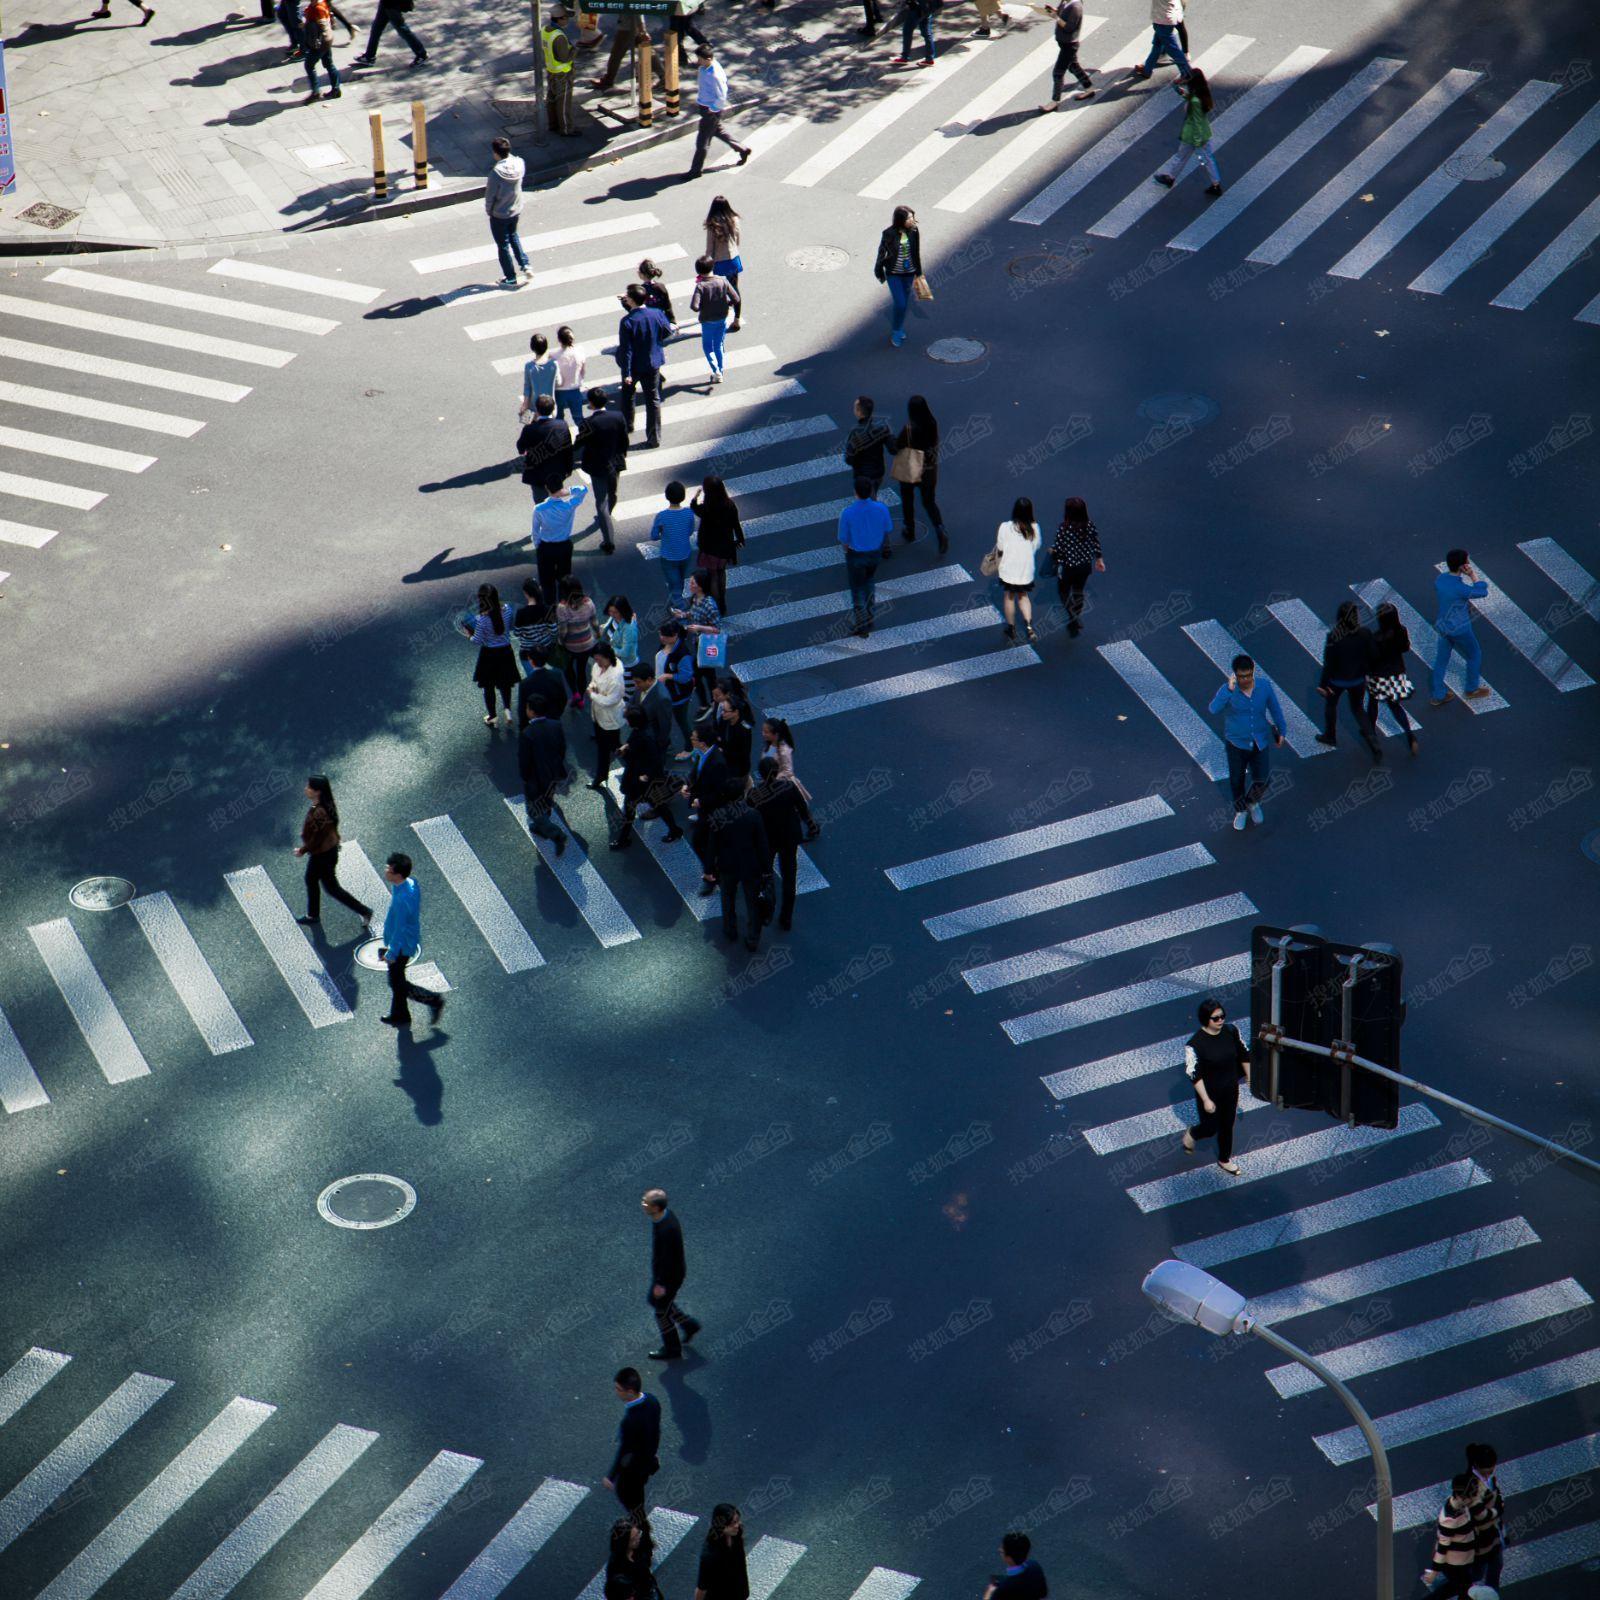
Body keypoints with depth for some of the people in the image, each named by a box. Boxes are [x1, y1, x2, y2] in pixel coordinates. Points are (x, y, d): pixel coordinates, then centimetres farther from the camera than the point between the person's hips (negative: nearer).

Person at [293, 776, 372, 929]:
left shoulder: (319, 812, -36)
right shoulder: (326, 805, -7)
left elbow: (317, 838, -28)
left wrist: (303, 850, -12)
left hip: (323, 855, -10)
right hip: (330, 847, 10)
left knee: (332, 887, 9)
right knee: (311, 880, 25)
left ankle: (363, 911, 18)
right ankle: (313, 916, 43)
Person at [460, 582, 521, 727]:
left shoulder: (481, 619, -28)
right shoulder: (507, 610, -17)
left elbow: (478, 641, -18)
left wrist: (469, 635, 0)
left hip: (489, 654, -3)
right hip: (505, 651, 3)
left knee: (488, 687, 18)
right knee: (505, 683, 27)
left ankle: (491, 717, 30)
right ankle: (507, 709, 15)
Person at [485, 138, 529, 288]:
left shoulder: (496, 172, -30)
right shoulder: (519, 163, -15)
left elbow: (490, 195, -18)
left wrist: (488, 210, -1)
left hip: (499, 215, -6)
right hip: (516, 210, 6)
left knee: (503, 245, 12)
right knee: (513, 236, 31)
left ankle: (511, 278, 23)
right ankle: (524, 265, 27)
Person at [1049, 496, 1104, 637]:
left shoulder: (1063, 529, -26)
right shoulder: (1090, 526, -13)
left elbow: (1058, 550, -21)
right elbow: (1096, 545, -1)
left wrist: (1052, 552, 2)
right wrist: (1099, 559, 16)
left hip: (1068, 567, -4)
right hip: (1085, 567, 4)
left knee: (1064, 592, 21)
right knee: (1078, 592, 25)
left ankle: (1075, 618, 8)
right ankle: (1075, 622, 38)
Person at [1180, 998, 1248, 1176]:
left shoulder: (1231, 1031, -12)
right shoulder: (1195, 1043, -28)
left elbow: (1244, 1055, 4)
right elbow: (1194, 1075, -23)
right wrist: (1206, 1100, -22)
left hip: (1230, 1089, 5)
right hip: (1209, 1092, -5)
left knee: (1227, 1126, 19)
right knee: (1210, 1128, 13)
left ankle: (1225, 1159, 42)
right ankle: (1191, 1134, 47)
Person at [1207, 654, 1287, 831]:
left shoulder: (1264, 686, -13)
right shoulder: (1228, 690, -22)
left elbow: (1275, 708, 4)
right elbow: (1214, 709, -40)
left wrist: (1281, 731, 12)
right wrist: (1229, 689, -48)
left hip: (1259, 742, 2)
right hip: (1236, 743, -2)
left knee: (1261, 781, 4)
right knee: (1237, 780, 13)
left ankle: (1253, 803, 39)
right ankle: (1240, 810, 40)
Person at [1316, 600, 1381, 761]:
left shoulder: (1333, 638, -29)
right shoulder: (1365, 634, -21)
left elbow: (1328, 663, -20)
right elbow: (1371, 657, -7)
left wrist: (1323, 684, -7)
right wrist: (1367, 673, 12)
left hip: (1337, 680, -3)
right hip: (1358, 679, 3)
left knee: (1331, 704, 28)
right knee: (1358, 709, 23)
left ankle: (1330, 735, 48)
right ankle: (1373, 744, 12)